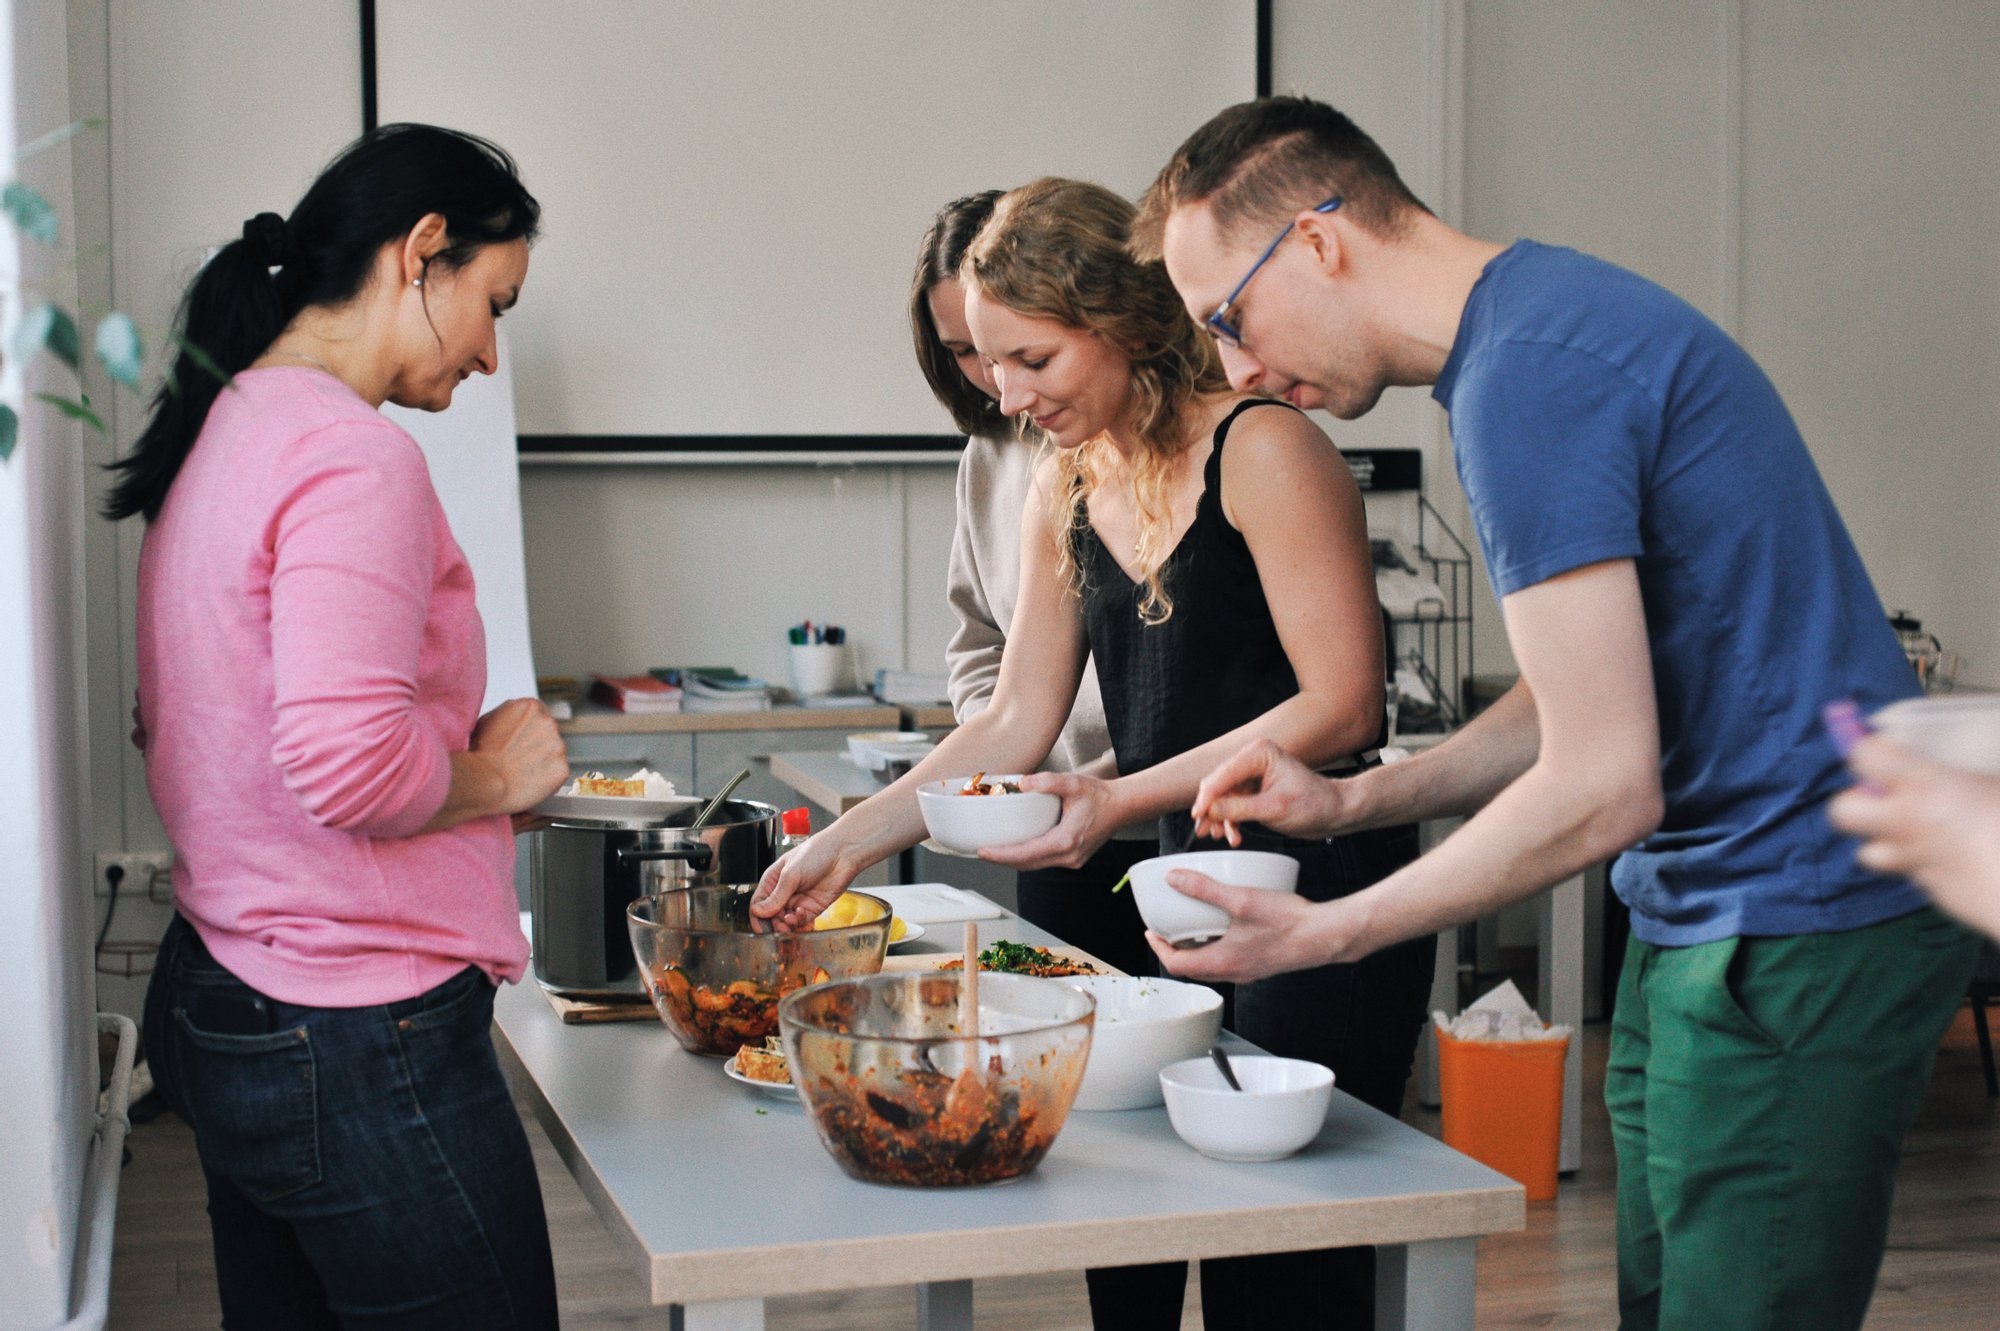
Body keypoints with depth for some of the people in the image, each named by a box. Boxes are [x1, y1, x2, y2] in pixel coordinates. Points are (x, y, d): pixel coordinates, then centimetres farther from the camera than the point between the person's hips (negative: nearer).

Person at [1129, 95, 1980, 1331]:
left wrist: (1320, 936, -11)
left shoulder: (1527, 378, -20)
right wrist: (1351, 800, 10)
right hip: (1711, 918, 10)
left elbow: (1600, 790, -21)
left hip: (1799, 938, -10)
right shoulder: (1550, 311, 13)